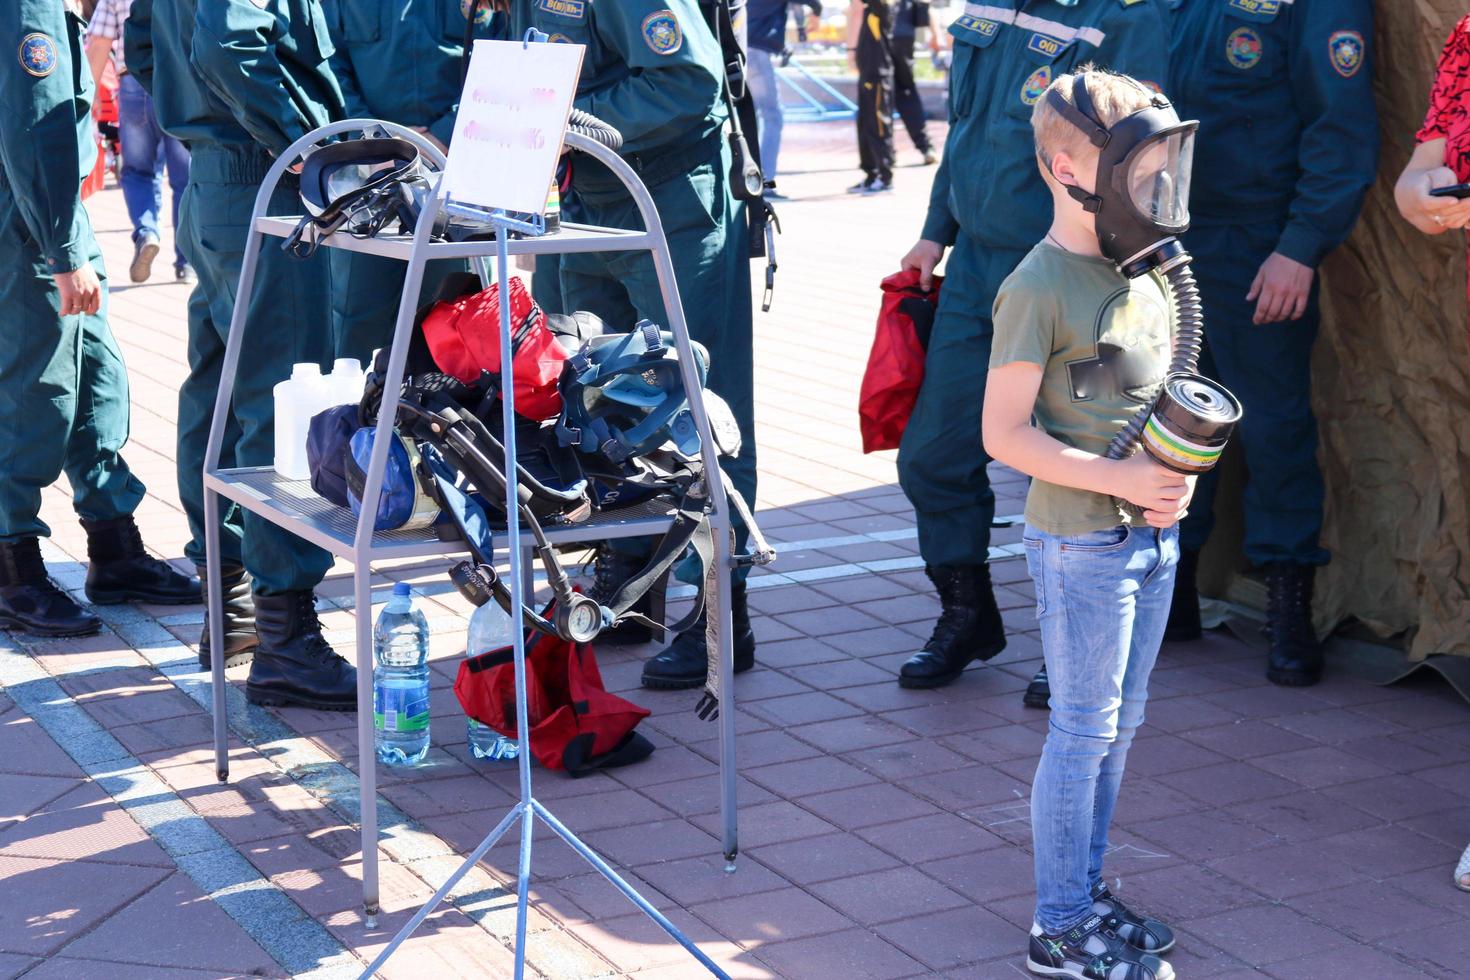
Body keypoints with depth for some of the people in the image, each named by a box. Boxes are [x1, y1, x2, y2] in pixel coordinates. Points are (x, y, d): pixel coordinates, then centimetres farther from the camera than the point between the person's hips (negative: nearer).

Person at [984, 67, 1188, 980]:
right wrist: (1119, 479, -21)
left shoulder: (1150, 272, 8)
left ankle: (1089, 891, 29)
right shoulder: (1039, 288, -16)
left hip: (1152, 534, 8)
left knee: (1119, 724, 16)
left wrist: (1180, 475, -1)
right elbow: (1005, 433, -17)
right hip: (1082, 541, -8)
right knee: (1084, 731, 0)